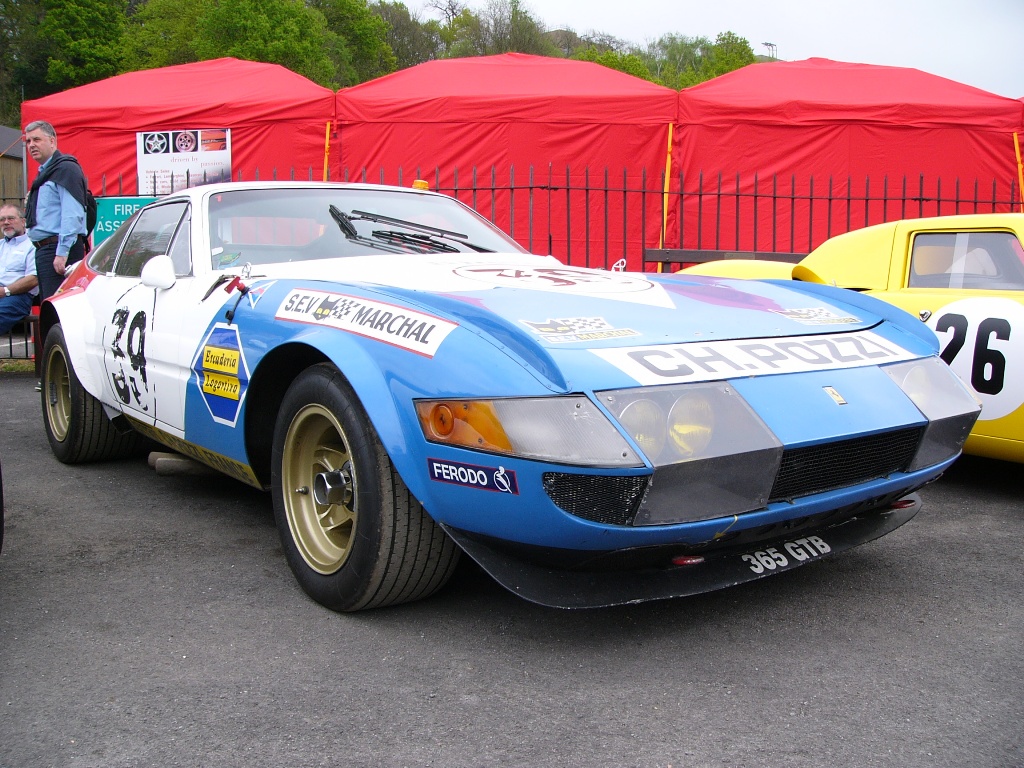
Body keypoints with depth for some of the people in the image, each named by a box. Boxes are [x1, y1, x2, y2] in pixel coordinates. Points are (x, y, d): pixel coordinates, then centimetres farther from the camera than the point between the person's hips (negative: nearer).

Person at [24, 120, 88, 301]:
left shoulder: (66, 169, -11)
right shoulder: (44, 173, 21)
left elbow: (72, 215, -20)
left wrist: (62, 252, -24)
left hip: (59, 248, -10)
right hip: (44, 249, 10)